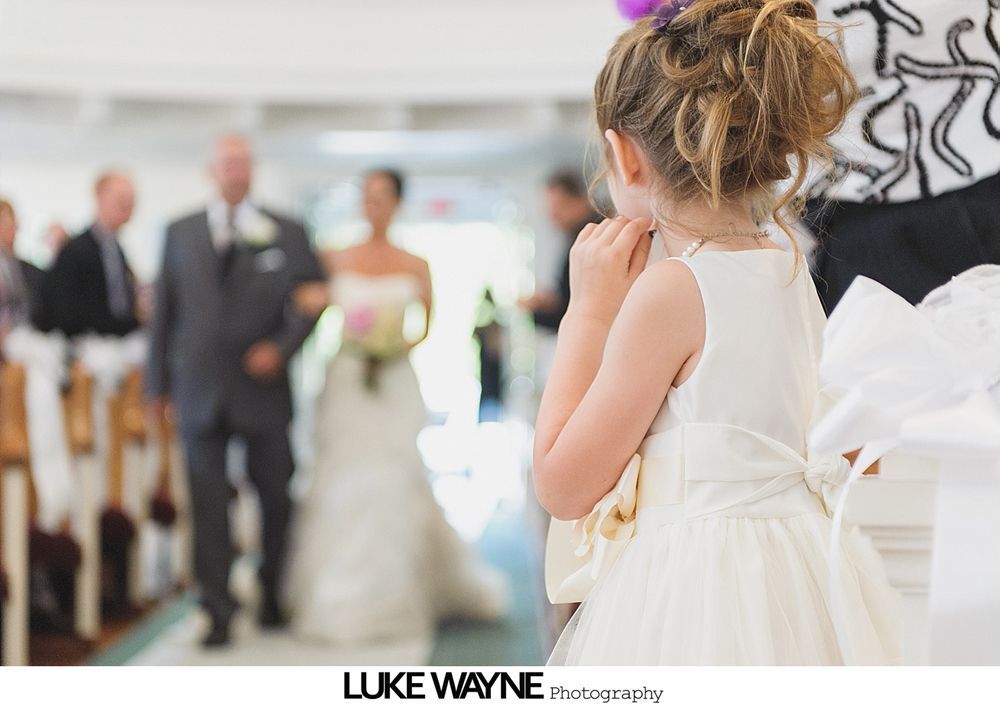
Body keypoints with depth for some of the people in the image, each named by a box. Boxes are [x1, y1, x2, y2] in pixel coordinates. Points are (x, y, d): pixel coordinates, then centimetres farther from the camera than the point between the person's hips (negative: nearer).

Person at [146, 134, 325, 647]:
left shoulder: (286, 233, 4)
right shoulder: (180, 233, 9)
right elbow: (163, 310, 10)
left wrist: (281, 348, -14)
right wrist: (158, 382, 9)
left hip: (263, 388, -1)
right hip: (200, 390, 1)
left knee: (276, 499, 9)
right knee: (208, 504, 0)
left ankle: (272, 595, 29)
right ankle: (218, 612, 7)